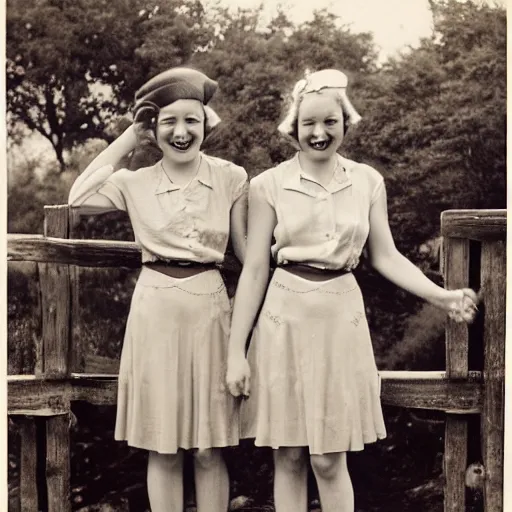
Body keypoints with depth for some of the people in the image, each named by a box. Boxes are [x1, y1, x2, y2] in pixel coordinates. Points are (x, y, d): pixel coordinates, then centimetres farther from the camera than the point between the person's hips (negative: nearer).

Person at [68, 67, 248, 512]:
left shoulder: (231, 179, 0)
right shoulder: (136, 182, 3)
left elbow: (246, 250, 5)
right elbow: (79, 199, -8)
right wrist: (128, 139, -2)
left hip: (209, 309, 0)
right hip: (156, 310, 1)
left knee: (209, 449, 5)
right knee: (163, 448, 6)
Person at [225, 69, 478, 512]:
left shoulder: (368, 182, 5)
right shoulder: (269, 185, -2)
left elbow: (385, 256, 6)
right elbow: (255, 269, -2)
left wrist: (440, 295, -9)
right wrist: (236, 350, -4)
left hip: (341, 320, 1)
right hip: (285, 319, -1)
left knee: (329, 461, 3)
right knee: (289, 458, 6)